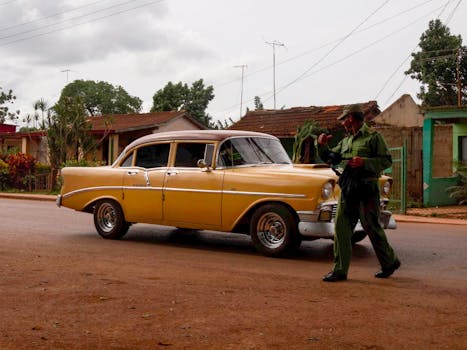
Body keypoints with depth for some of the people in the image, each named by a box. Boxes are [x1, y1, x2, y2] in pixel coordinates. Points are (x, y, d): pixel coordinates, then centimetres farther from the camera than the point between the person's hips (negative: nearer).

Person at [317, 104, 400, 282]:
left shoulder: (373, 136, -3)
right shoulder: (346, 141, 18)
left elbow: (387, 160, -9)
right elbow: (331, 158, 23)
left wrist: (365, 162, -21)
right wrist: (322, 146, 5)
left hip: (366, 190, -7)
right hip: (347, 190, 7)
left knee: (372, 228, 2)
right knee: (341, 229, 2)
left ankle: (390, 262, 23)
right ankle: (340, 270, 7)